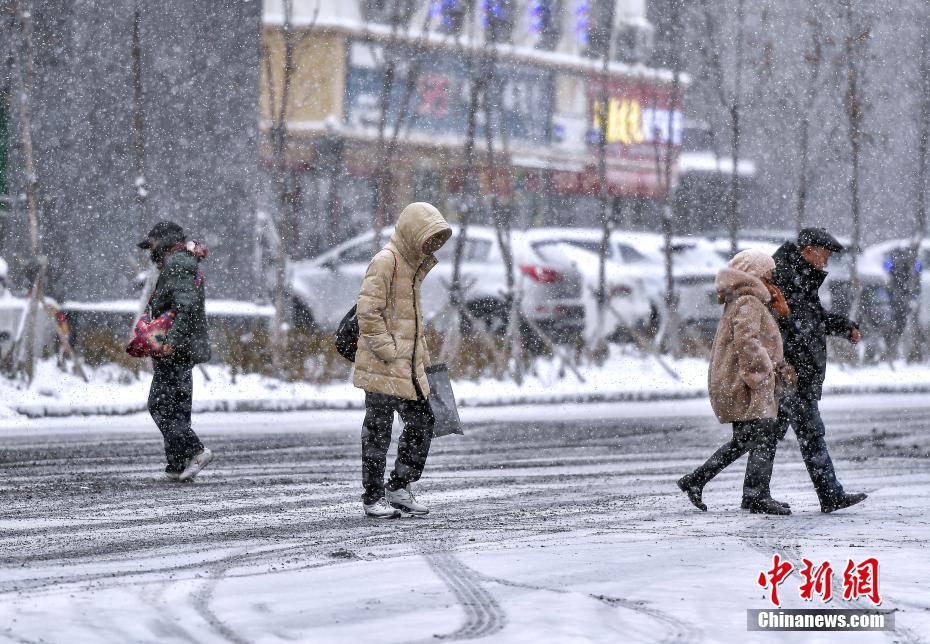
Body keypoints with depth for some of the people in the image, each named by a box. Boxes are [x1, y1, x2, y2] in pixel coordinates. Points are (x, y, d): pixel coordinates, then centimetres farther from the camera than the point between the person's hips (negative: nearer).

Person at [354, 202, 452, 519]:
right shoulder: (385, 261, -13)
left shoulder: (415, 264, 17)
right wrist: (388, 352, -19)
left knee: (422, 423, 9)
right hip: (382, 365, -9)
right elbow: (368, 311, -19)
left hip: (409, 366, 9)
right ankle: (373, 497, 6)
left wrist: (422, 355, 20)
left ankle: (398, 487, 19)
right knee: (378, 430, -1)